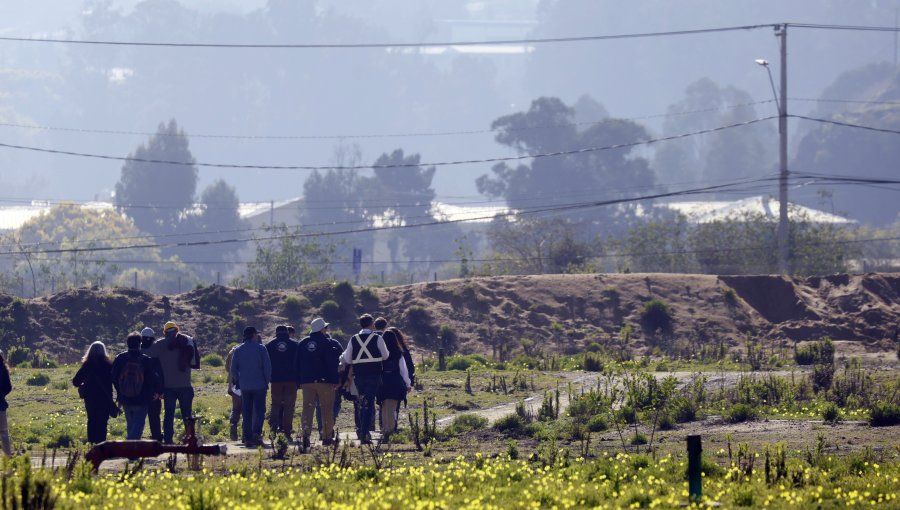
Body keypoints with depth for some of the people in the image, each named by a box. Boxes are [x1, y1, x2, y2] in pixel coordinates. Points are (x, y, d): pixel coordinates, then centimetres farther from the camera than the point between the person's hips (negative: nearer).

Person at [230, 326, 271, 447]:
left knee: (246, 413, 8)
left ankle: (247, 438, 5)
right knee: (259, 410, 0)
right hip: (259, 385, -3)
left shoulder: (238, 350, 4)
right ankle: (256, 432, -21)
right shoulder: (261, 349, -5)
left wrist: (237, 381, 16)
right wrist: (267, 380, 5)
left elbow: (233, 368, 5)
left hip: (244, 386, 3)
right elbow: (267, 367, -6)